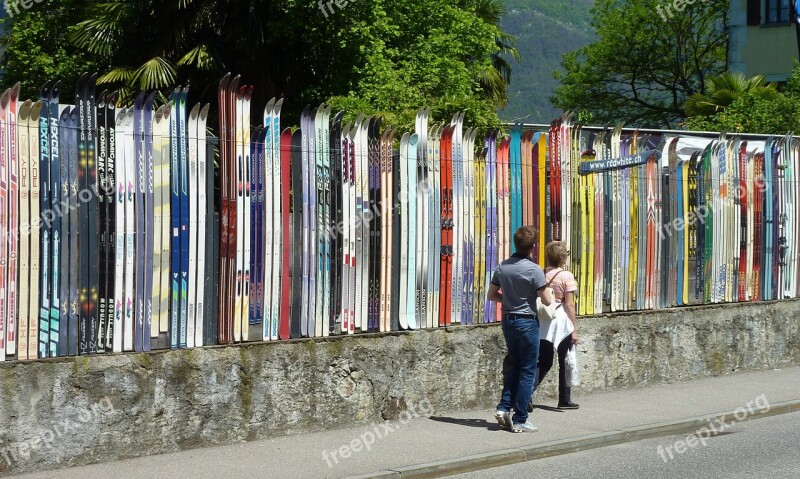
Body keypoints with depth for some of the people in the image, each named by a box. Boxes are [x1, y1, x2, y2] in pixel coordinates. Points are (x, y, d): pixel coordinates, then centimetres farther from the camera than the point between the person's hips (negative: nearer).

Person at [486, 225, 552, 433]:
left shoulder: (503, 267, 1)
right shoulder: (534, 270, -16)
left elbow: (491, 295, 8)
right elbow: (546, 301, -12)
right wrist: (551, 297, 10)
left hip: (508, 321, 6)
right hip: (527, 322, -6)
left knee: (516, 366, 21)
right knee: (527, 372, 2)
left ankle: (504, 407, 10)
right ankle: (520, 420, 3)